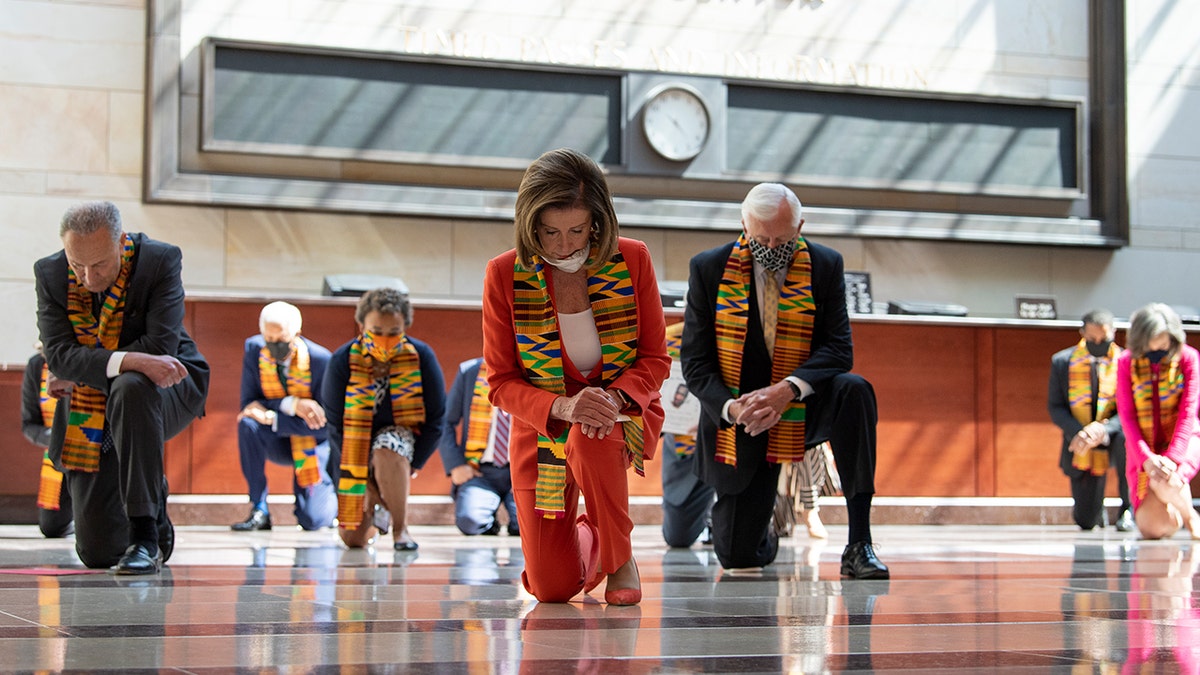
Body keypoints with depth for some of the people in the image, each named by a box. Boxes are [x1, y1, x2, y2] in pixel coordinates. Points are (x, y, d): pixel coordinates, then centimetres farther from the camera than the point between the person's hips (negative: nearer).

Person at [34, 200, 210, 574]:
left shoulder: (161, 260, -16)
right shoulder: (50, 274, -9)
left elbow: (161, 344, -24)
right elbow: (58, 356, -20)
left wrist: (92, 366, -21)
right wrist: (128, 361, -36)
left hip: (168, 390, -3)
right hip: (89, 416, 3)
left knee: (130, 389, -41)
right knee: (97, 553, -2)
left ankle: (145, 534, -32)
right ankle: (152, 497, 35)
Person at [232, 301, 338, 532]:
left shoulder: (320, 360, -21)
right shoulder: (254, 349, -13)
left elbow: (323, 424, -21)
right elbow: (249, 403, -13)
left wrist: (271, 418, -29)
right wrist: (291, 405, -29)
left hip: (312, 443, -2)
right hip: (278, 444, 3)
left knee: (312, 521, -16)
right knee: (248, 424, -32)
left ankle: (331, 493, 24)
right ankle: (259, 511, -19)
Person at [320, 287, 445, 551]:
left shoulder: (421, 357, -17)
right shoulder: (342, 361, -17)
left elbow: (435, 420, -8)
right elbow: (336, 425, -11)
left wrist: (410, 467, -14)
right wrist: (364, 479, -14)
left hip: (404, 439, -1)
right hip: (355, 448, 1)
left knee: (386, 451, -39)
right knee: (353, 538, -7)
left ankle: (401, 529, -17)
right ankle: (377, 512, 31)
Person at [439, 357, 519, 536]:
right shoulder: (468, 372, 6)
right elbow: (446, 422, 7)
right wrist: (455, 465, -6)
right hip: (479, 473, 0)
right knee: (469, 521, -30)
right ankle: (489, 522, 7)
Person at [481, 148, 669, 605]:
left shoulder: (632, 259, -11)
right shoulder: (505, 274, -13)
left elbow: (655, 359, -5)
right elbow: (501, 381, -10)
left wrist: (616, 398, -28)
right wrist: (562, 406, -30)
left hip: (622, 411, -1)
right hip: (541, 425, 1)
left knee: (590, 441, -40)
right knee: (552, 588, -5)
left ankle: (620, 558, -14)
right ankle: (587, 539, 34)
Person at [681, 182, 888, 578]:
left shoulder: (825, 266, -5)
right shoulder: (709, 269, -6)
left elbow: (839, 348, -12)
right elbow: (695, 361, -6)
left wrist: (787, 389, -30)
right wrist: (729, 407, -25)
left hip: (802, 406, 0)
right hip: (738, 418, 0)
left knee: (853, 391, -34)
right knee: (738, 556, -4)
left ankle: (859, 545, -31)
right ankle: (765, 535, 40)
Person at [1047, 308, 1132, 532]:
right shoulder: (1062, 362, -2)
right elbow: (1055, 407, -1)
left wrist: (1104, 429, -31)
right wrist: (1077, 433, -21)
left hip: (1112, 438, -1)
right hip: (1081, 449, 1)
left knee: (1126, 438, -39)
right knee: (1086, 523, -3)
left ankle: (1127, 510, -17)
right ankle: (1093, 508, 40)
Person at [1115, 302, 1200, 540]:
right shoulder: (1127, 362, -5)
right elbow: (1126, 415, -7)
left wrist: (1172, 457, -24)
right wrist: (1146, 457, -20)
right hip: (1142, 447, 1)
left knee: (1163, 480, -35)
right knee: (1153, 529, -11)